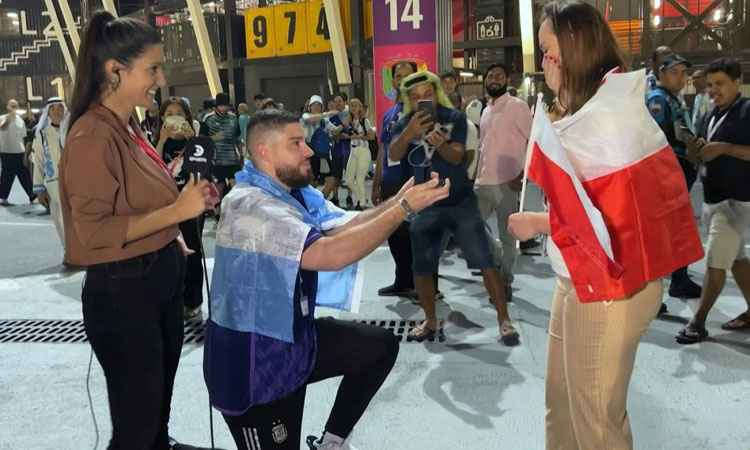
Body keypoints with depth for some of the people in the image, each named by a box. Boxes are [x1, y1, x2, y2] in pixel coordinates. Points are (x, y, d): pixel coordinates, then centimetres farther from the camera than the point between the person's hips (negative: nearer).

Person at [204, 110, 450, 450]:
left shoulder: (295, 192, 4)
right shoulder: (249, 205, -28)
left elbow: (344, 227, -4)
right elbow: (331, 253, -36)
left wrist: (397, 200, -19)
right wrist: (405, 208, -31)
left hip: (295, 335, 9)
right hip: (252, 356, -9)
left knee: (380, 345, 10)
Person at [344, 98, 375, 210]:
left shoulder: (365, 121, -7)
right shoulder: (350, 122, 11)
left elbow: (372, 137, -12)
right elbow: (351, 136, 14)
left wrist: (358, 137, -12)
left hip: (363, 151, -6)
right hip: (353, 151, 7)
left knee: (360, 179, -3)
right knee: (349, 180, 5)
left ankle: (362, 204, 10)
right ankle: (362, 198, 24)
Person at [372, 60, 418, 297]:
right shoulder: (388, 113, 15)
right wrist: (376, 185, 17)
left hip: (413, 181, -7)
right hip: (389, 182, 7)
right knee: (395, 234, 12)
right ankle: (404, 281, 24)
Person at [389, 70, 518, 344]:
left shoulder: (455, 117, -7)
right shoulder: (405, 123, -4)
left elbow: (457, 157, -17)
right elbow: (393, 155, -22)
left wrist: (440, 143, -39)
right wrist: (409, 133, -42)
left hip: (461, 202, -2)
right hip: (426, 205, 2)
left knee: (484, 261, -6)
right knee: (421, 267, 6)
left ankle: (504, 320, 4)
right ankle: (430, 321, 25)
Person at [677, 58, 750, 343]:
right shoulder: (711, 116, 14)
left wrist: (724, 148, -23)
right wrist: (700, 149, 0)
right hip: (712, 198, 9)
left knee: (715, 261, -9)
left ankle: (698, 322, -5)